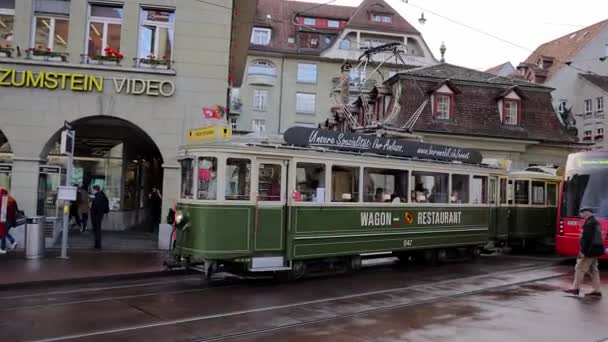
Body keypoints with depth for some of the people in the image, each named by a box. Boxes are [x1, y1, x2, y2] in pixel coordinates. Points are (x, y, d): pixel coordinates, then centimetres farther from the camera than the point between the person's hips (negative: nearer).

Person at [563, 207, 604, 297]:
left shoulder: (589, 223, -17)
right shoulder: (596, 222, 15)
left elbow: (586, 239, -22)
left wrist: (583, 251, -20)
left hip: (590, 250, -10)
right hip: (595, 250, 10)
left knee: (580, 268, -3)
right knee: (593, 270, 13)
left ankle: (575, 288, 3)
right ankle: (597, 291, 14)